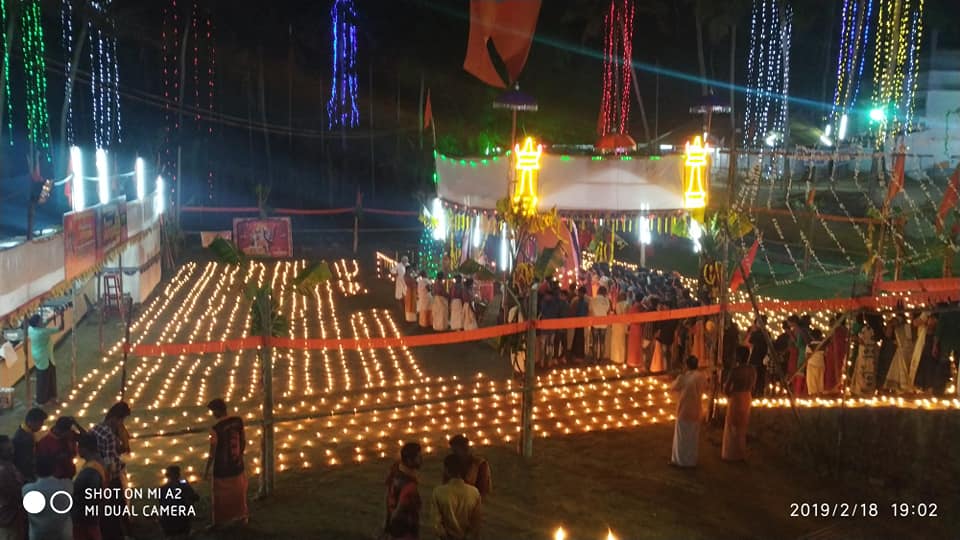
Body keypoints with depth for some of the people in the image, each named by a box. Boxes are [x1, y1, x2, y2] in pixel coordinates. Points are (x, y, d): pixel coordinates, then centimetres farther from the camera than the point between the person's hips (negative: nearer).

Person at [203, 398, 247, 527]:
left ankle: (218, 523, 27)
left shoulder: (216, 429, -23)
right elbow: (243, 441, 3)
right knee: (239, 493, 23)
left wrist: (206, 470, -5)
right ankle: (242, 517, 38)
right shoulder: (238, 421, -8)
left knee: (221, 497, 13)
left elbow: (212, 453, -16)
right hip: (237, 466, 5)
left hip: (222, 469, -5)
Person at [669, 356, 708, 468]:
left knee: (682, 436, 9)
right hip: (696, 410, 3)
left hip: (684, 410, -3)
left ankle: (680, 460, 15)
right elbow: (704, 388, 9)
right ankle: (692, 460, 23)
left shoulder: (683, 377, -18)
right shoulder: (701, 376, -9)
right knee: (693, 437, 16)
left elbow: (673, 388, -2)